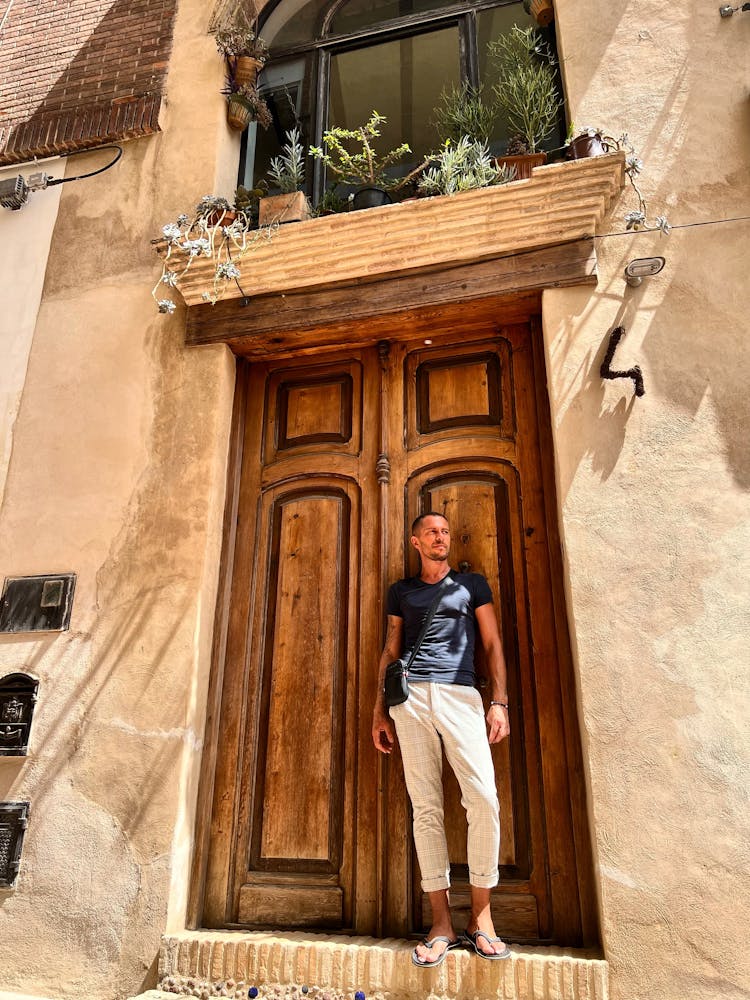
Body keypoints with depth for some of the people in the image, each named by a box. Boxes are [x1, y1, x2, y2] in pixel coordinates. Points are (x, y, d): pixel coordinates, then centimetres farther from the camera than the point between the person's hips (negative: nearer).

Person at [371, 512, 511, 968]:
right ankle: (442, 923, 8)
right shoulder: (401, 591, 19)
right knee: (426, 807, -1)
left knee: (484, 798, -13)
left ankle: (481, 918, 3)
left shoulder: (472, 584, 15)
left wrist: (499, 702, -1)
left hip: (461, 695, -1)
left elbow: (493, 644, 10)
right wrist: (379, 711, 13)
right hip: (410, 697, 1)